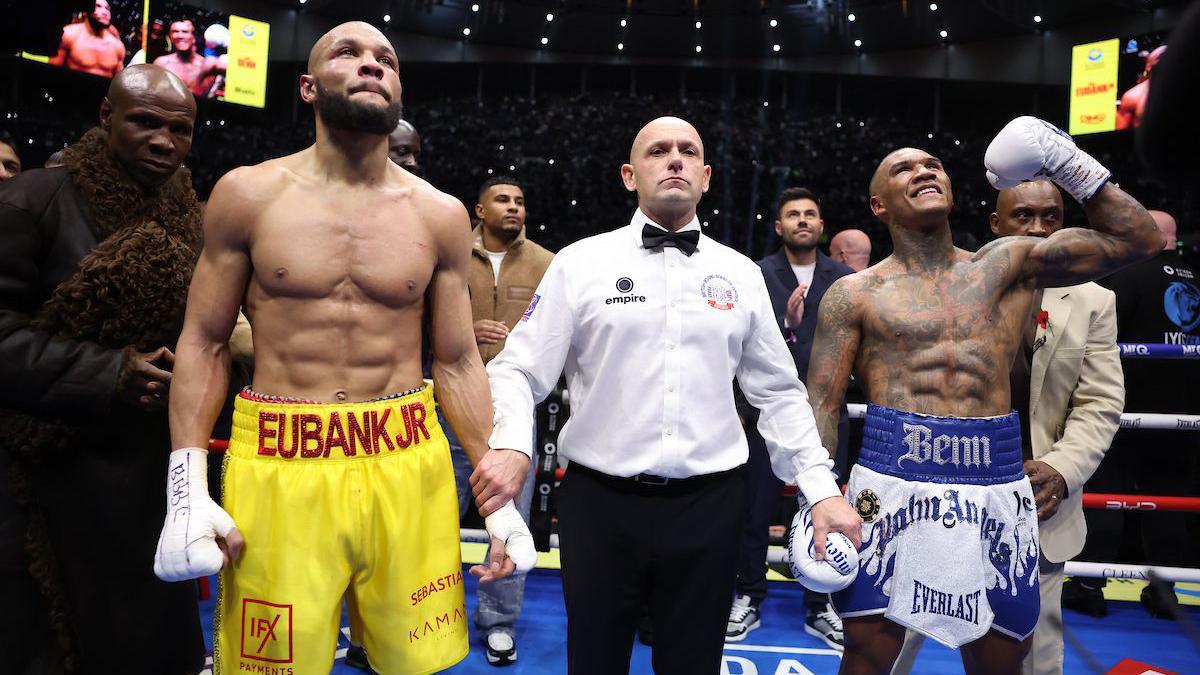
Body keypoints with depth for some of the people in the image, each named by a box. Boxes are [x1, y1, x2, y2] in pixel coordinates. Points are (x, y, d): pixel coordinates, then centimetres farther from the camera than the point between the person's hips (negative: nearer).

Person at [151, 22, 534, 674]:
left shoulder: (440, 215, 3)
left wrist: (498, 493, 1)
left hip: (408, 464, 1)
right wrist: (186, 486, -5)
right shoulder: (248, 194, 2)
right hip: (278, 467, 0)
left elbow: (457, 363, 6)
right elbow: (204, 343, 4)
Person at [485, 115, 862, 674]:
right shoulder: (580, 263, 0)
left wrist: (822, 489, 3)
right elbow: (518, 371, -4)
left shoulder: (741, 274, 7)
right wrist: (509, 447, -23)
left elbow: (779, 394, 10)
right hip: (600, 499, -1)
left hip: (709, 503, 2)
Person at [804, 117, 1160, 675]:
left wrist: (1071, 167, 6)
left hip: (997, 487, 3)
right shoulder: (853, 294, 4)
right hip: (890, 484, -2)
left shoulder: (1007, 265, 12)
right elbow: (821, 405, -1)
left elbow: (1137, 239, 14)